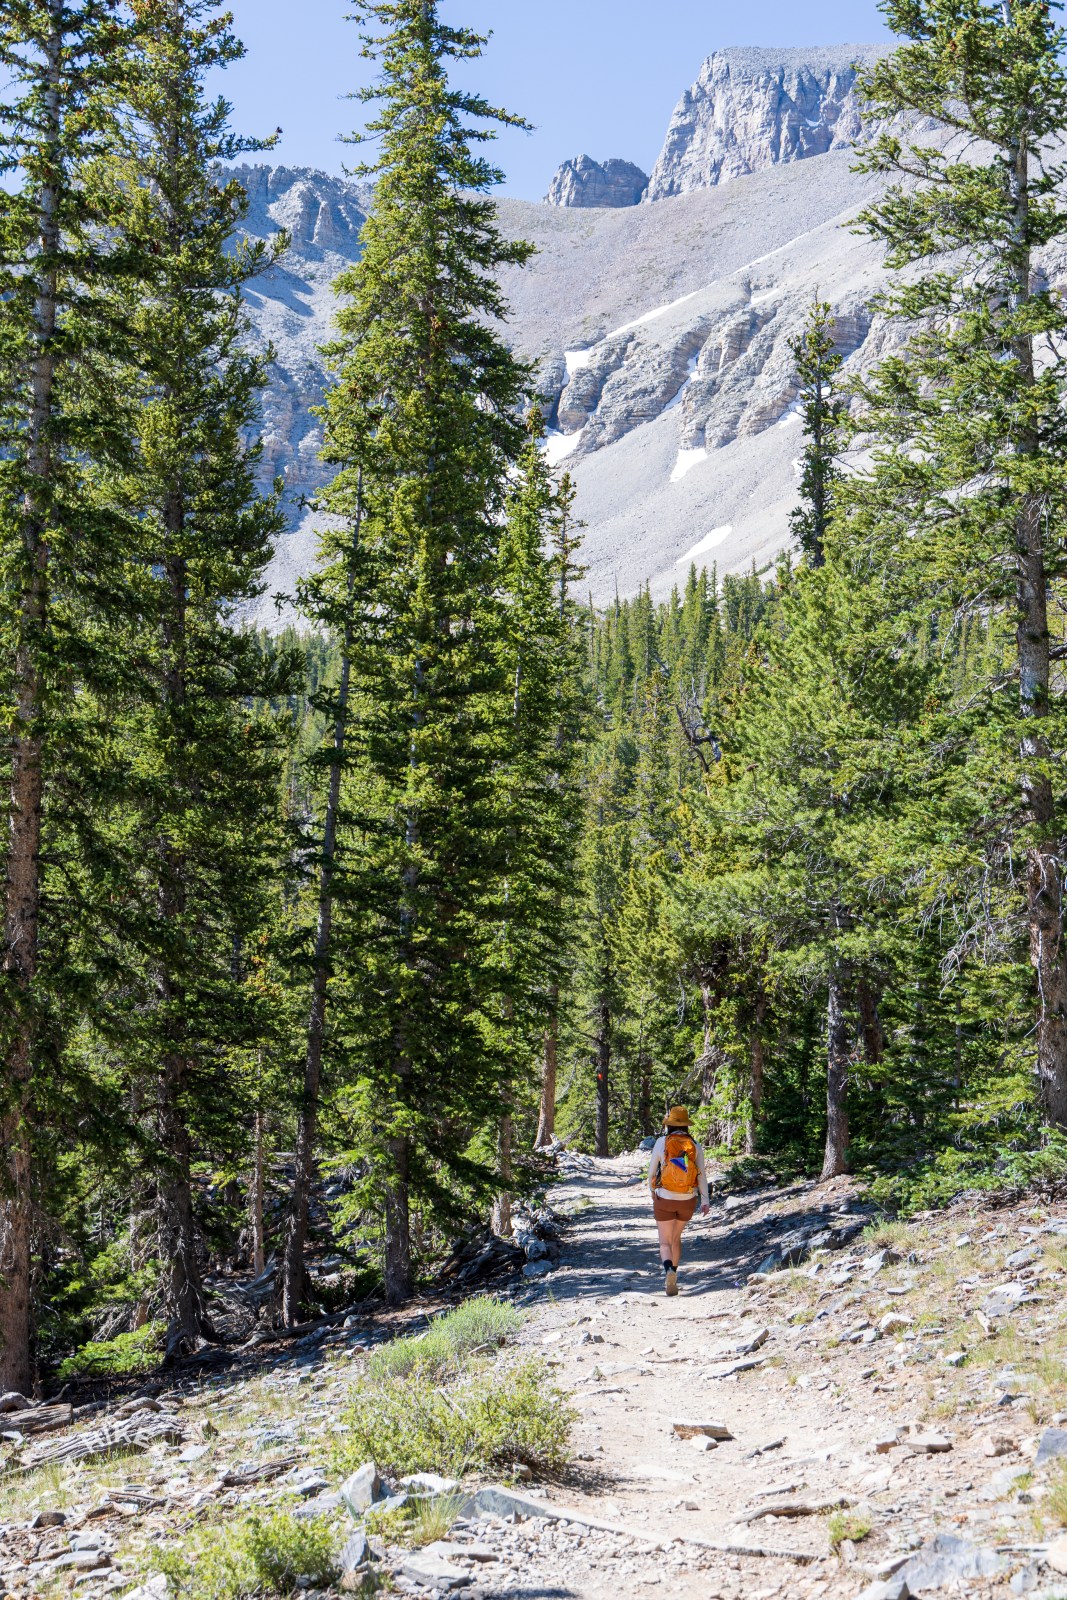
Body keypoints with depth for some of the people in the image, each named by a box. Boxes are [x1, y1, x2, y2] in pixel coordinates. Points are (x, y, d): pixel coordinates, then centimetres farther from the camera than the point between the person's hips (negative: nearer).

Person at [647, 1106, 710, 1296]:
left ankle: (668, 1269, -27)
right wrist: (705, 1201, -5)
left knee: (665, 1242, 3)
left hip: (664, 1200, -3)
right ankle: (671, 1279, 26)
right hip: (688, 1201, 3)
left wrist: (652, 1190, 19)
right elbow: (701, 1174, -7)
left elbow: (652, 1171, 0)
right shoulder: (694, 1145, -2)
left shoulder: (661, 1143, -8)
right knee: (676, 1238, 23)